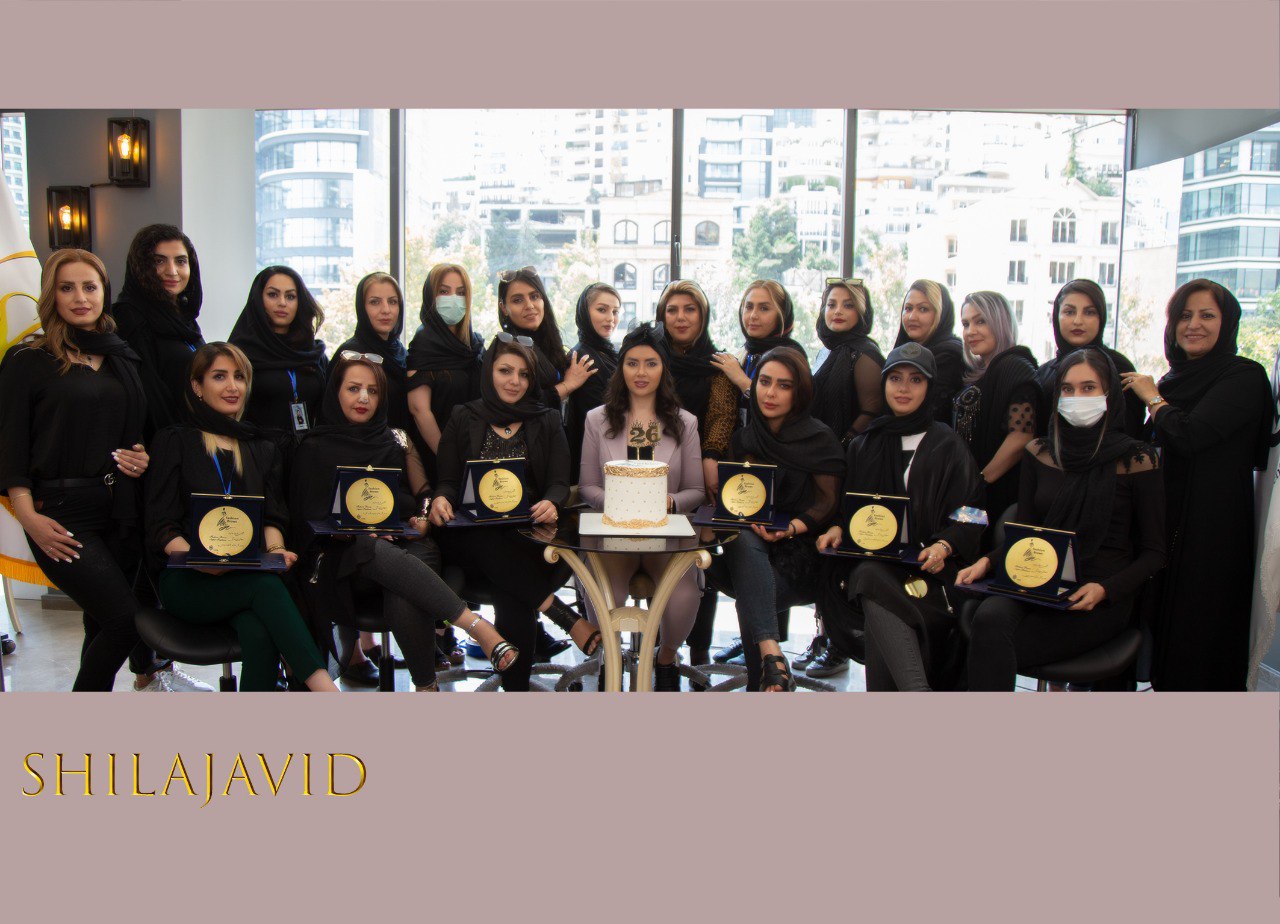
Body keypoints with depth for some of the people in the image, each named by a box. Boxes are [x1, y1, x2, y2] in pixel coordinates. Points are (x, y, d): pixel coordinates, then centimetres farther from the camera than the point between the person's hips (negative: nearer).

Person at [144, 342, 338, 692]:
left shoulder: (263, 449, 24)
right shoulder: (175, 442, 10)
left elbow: (273, 518, 15)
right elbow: (161, 527, 1)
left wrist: (275, 548, -10)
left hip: (248, 576, 3)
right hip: (188, 582, -3)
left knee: (260, 635, -34)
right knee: (266, 586, -36)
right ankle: (326, 690, -44)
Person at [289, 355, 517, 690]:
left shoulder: (393, 440, 22)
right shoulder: (315, 448, 13)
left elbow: (420, 494, 19)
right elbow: (311, 517, 4)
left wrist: (423, 519, -6)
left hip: (404, 545, 2)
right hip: (345, 559, -2)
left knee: (404, 600, -36)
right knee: (382, 554, -40)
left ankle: (427, 687, -33)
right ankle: (478, 626, -48)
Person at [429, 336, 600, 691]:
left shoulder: (547, 421, 15)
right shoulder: (462, 418, 14)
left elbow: (560, 483, 5)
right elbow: (448, 481, 10)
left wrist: (551, 503, -20)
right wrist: (440, 499, -15)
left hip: (530, 534, 0)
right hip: (473, 536, 0)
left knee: (512, 590, -34)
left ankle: (516, 685, -25)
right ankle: (565, 617, -35)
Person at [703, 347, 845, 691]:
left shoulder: (820, 439, 3)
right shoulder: (745, 438, 15)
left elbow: (828, 504, -2)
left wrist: (790, 528, -21)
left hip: (802, 555, -3)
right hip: (751, 551, 3)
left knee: (750, 598, -35)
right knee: (742, 538, -36)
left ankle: (764, 681, -25)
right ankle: (772, 656, -51)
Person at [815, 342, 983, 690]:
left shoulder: (947, 446, 10)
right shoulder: (864, 446, 22)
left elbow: (968, 517, 4)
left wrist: (944, 546, -16)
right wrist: (837, 528, -1)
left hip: (927, 567, -2)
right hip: (868, 557, 2)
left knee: (877, 586, -35)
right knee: (872, 579, -35)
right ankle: (919, 693, -50)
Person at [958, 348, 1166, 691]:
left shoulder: (1137, 460, 0)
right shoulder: (1038, 453, 11)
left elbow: (1154, 553, 2)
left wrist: (1104, 590, -15)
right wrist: (987, 562, -6)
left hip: (1101, 600, -3)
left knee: (989, 649, -29)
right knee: (989, 617, -33)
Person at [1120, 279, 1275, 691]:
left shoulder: (1244, 376, -10)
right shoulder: (1172, 381, 13)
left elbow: (1191, 435, -23)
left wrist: (1152, 397, -9)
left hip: (1212, 529, -8)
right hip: (1167, 522, 8)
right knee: (1165, 631, 14)